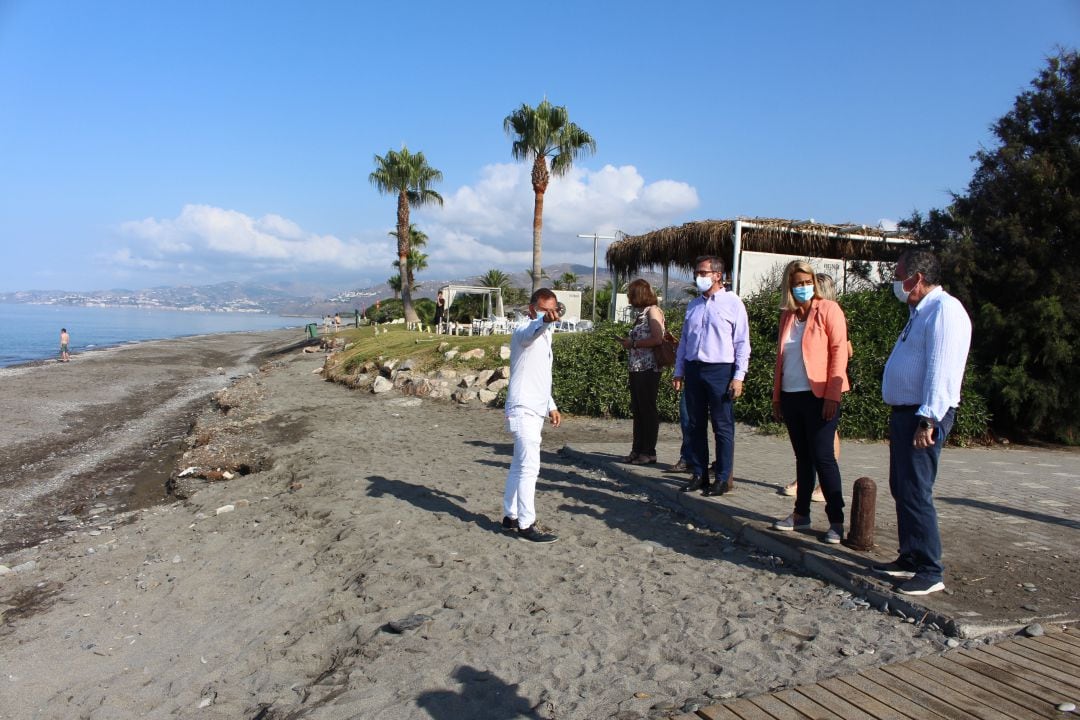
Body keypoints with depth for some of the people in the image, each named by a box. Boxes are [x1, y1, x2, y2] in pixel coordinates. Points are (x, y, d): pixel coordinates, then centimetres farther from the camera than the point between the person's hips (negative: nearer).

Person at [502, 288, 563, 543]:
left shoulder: (543, 336, 17)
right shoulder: (524, 330, -11)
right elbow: (532, 331, -39)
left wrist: (551, 406, 23)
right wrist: (545, 321, -60)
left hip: (534, 410, 10)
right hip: (523, 409, -9)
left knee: (520, 465, 14)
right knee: (529, 466, -9)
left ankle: (511, 516, 23)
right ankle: (526, 524, -3)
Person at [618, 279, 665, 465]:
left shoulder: (653, 311, -8)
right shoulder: (641, 313, 17)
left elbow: (657, 339, -18)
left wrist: (633, 343, -11)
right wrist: (628, 342, 6)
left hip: (648, 369, -9)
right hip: (636, 368, 9)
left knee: (648, 410, -2)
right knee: (637, 410, 11)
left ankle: (649, 452, 5)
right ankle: (637, 450, 18)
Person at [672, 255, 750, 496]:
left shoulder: (733, 303, -2)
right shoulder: (693, 305, 15)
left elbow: (742, 343, -5)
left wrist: (738, 377, -11)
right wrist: (679, 372, 13)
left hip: (720, 370, -6)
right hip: (693, 369, 6)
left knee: (723, 427, -1)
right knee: (696, 425, 9)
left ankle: (724, 479, 8)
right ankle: (699, 474, 18)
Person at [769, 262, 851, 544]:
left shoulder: (828, 309, -4)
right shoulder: (787, 316, 13)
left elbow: (839, 351, -10)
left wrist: (833, 395, -16)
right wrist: (777, 396, 13)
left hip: (819, 396, -5)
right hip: (791, 395, 5)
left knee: (823, 457, -3)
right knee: (803, 456, 12)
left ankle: (836, 521, 6)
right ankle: (801, 513, 21)